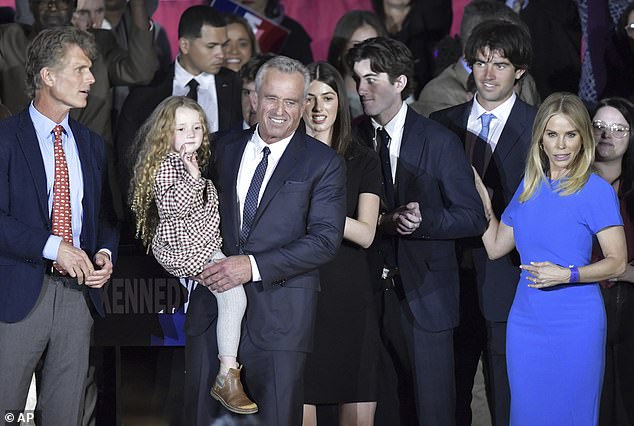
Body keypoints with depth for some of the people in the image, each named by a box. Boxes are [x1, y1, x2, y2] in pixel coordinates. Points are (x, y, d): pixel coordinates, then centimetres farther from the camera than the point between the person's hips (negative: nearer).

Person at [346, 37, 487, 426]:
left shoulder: (440, 142, -4)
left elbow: (472, 218, -4)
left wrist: (423, 221, -20)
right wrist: (383, 221, -9)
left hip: (424, 295, -3)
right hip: (368, 293, 3)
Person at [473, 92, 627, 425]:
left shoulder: (597, 191, -7)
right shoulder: (528, 188, 10)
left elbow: (617, 263, -8)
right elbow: (495, 247, 13)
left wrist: (567, 275, -21)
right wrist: (481, 195, 8)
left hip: (575, 324, -5)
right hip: (526, 320, 5)